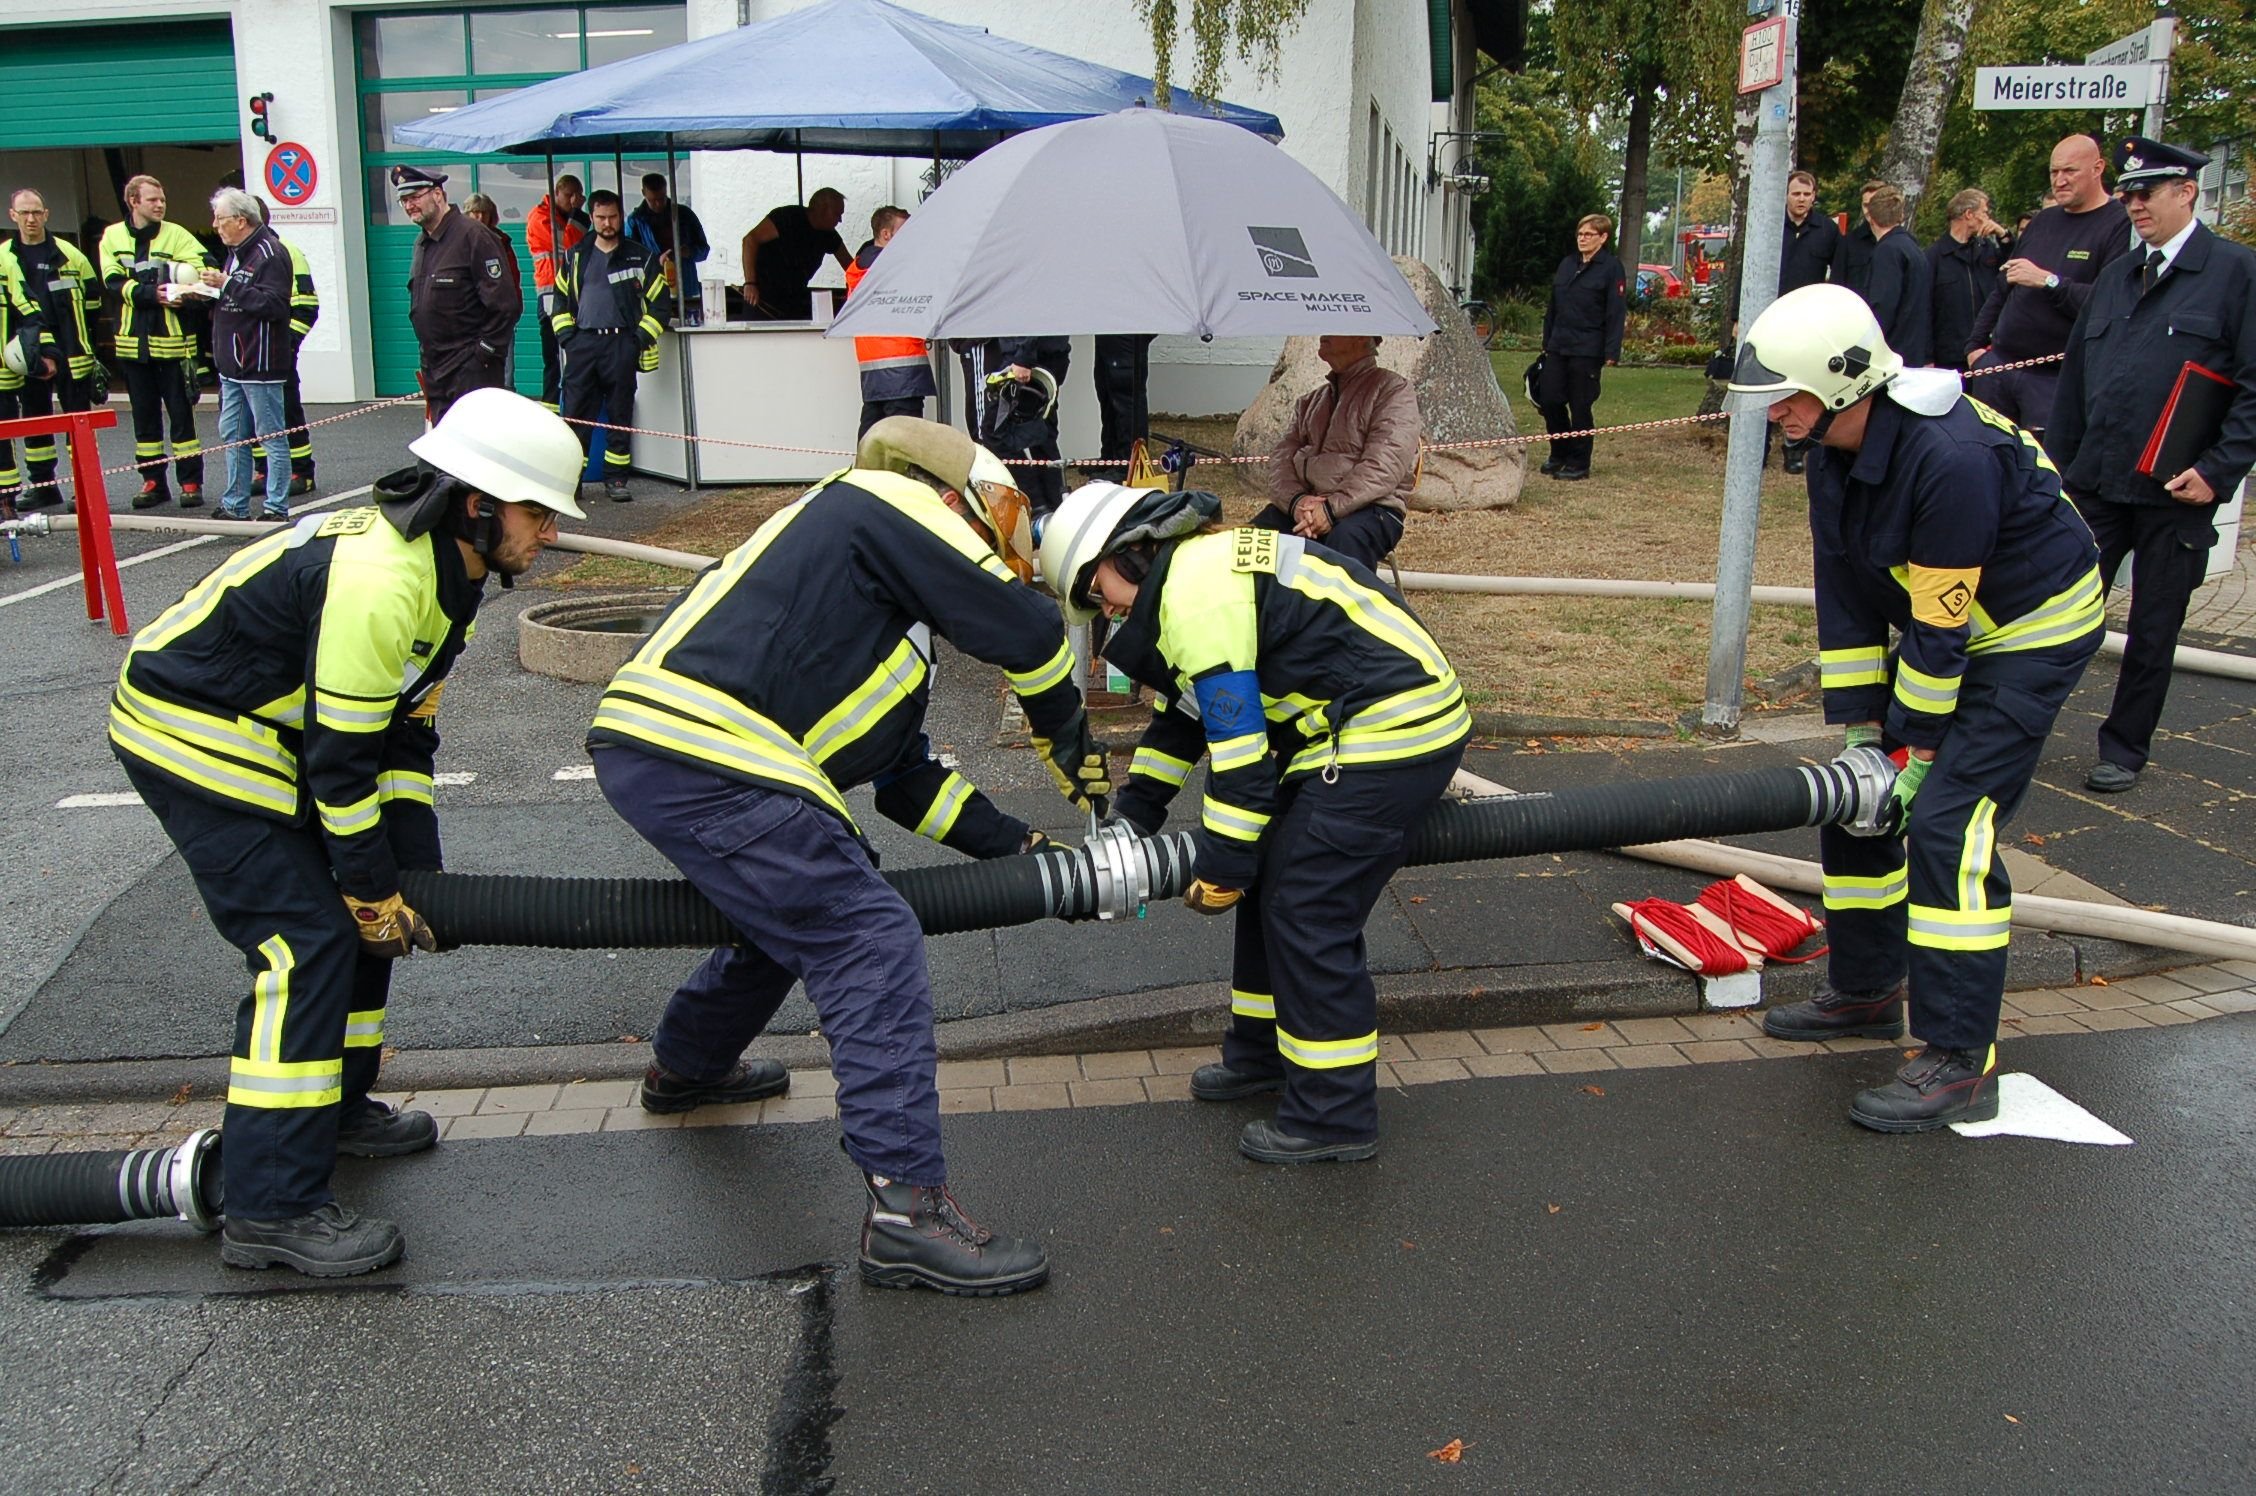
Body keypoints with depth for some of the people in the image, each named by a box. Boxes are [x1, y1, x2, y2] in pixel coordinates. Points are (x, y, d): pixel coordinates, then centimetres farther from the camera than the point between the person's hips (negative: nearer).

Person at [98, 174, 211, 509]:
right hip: (133, 340, 3)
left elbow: (204, 266, -13)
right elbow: (114, 281, -5)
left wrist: (178, 291, -31)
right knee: (144, 415, 9)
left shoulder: (176, 235, 0)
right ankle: (153, 481, 16)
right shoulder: (112, 237, 6)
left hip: (171, 340, -3)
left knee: (181, 412, 0)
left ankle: (191, 482, 6)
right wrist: (151, 293, -20)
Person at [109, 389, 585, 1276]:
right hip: (192, 736, -10)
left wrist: (413, 878, 4)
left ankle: (338, 1109, 31)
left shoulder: (446, 572, 4)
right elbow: (341, 761, -24)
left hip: (261, 732, 10)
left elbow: (406, 732, 8)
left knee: (364, 910, 15)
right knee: (308, 943, -14)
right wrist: (377, 893, -14)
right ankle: (272, 1210, -9)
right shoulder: (380, 581, -28)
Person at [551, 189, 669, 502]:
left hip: (621, 344, -2)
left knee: (620, 414, 2)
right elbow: (560, 299, 19)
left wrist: (641, 338, -4)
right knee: (576, 414, -3)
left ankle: (616, 479, 9)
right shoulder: (575, 257, 14)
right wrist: (565, 335, 5)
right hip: (582, 343, 2)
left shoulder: (641, 257, 7)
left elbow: (660, 303, 6)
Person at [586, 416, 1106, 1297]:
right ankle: (907, 1207, -13)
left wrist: (1017, 847, 26)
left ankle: (685, 1067, 51)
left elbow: (907, 777, 29)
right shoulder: (884, 502, 3)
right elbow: (1026, 629, -4)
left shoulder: (889, 627, 30)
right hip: (707, 761, -11)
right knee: (872, 944, -11)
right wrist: (1070, 741, 13)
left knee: (792, 911, 31)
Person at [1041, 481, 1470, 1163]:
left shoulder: (1196, 596, -17)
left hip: (1389, 734, -11)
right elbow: (1182, 717, 23)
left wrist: (1221, 866, -10)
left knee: (1308, 914, -7)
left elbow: (1238, 746, -18)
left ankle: (1335, 1116, 3)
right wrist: (1132, 817, 21)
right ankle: (1264, 1051, 32)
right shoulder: (1198, 567, 16)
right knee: (1271, 883, 18)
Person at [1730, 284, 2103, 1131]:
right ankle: (1866, 990, 26)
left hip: (2034, 631, -9)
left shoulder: (1951, 457, -33)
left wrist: (1915, 747, -19)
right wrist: (1859, 725, -2)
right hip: (1937, 623, 9)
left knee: (1945, 822, -17)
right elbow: (1845, 593, -1)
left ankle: (1960, 1062, -9)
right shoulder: (1835, 451, -5)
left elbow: (1940, 624, -27)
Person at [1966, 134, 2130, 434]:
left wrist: (2049, 281, -21)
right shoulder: (2044, 221, 17)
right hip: (1997, 364, 7)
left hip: (2055, 378, -7)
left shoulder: (2121, 227, -7)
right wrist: (1975, 344, 15)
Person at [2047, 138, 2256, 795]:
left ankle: (2124, 750, 20)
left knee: (2153, 632, 7)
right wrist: (2057, 465, 13)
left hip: (2177, 494, -4)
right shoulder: (2113, 278, 15)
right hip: (2094, 486, 4)